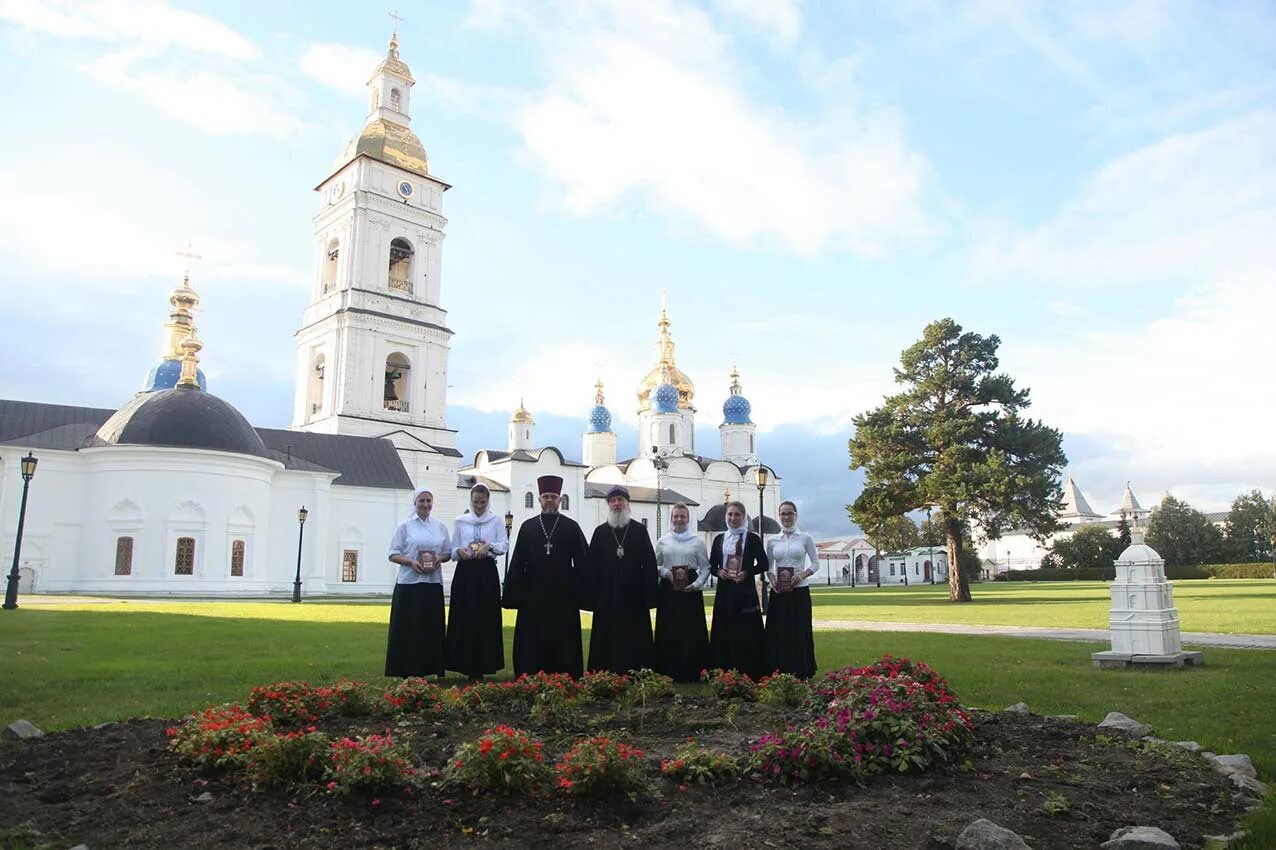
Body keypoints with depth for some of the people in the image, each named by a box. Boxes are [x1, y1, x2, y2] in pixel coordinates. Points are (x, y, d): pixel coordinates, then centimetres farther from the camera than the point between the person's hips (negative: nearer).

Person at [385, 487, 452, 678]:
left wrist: (440, 559, -7)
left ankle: (434, 670, 12)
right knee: (407, 629, -2)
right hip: (409, 583, -3)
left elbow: (448, 553, 15)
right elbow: (393, 555, -1)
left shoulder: (440, 527, 11)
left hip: (433, 583, 3)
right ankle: (406, 671, 5)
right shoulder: (405, 526, 1)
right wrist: (411, 562, -17)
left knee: (433, 628, 5)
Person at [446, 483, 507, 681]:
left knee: (486, 619, -1)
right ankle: (466, 664, 8)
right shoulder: (460, 521, 11)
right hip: (465, 572, 1)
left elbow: (504, 545, -1)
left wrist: (489, 546, -19)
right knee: (464, 618, -1)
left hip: (487, 573, -1)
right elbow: (453, 549, 8)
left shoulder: (496, 520, 8)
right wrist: (459, 551, -14)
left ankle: (481, 667, 6)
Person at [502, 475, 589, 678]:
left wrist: (580, 594, -3)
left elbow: (581, 563, 3)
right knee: (532, 645, 4)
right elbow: (517, 563, 5)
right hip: (533, 596, 1)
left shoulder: (572, 527, 4)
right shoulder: (527, 527, 7)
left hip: (563, 597, -1)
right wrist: (513, 595, -1)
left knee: (564, 645, 3)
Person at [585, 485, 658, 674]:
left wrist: (649, 596, -5)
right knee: (607, 643, 3)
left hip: (634, 598, -1)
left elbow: (650, 564, 2)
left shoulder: (640, 530, 5)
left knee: (635, 643, 2)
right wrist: (592, 599, -2)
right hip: (607, 599, 1)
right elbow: (592, 566, 4)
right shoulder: (600, 532, 8)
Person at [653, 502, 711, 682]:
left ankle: (691, 672, 6)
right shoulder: (662, 542, 8)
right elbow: (655, 566, 12)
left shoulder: (697, 541, 4)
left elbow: (705, 568, 4)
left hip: (690, 590, -1)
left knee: (692, 631, -2)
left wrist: (696, 585, -9)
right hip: (668, 590, 1)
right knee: (668, 632, 0)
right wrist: (666, 573, -7)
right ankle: (669, 672, 8)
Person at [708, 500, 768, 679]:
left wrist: (747, 573, -13)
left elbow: (763, 564, 0)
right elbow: (711, 564, 13)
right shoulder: (719, 539, 10)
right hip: (725, 591, 3)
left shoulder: (752, 538, 1)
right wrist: (718, 571, -7)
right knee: (724, 632, 3)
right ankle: (725, 672, 10)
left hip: (746, 591, -3)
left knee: (747, 633, -2)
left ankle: (749, 673, 5)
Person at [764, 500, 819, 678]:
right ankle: (779, 673, 9)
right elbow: (768, 566, 11)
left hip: (800, 591, -2)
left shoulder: (805, 538, 2)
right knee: (778, 632, 1)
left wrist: (802, 575, -14)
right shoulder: (772, 541, 8)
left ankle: (801, 672, 9)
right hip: (778, 592, 2)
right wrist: (772, 579, -9)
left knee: (799, 632, 0)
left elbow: (815, 564, 3)